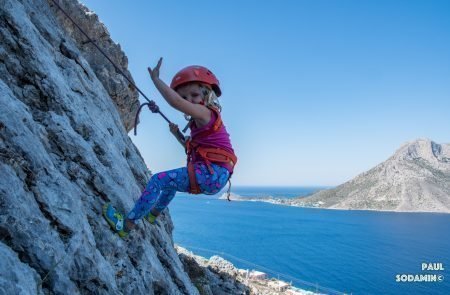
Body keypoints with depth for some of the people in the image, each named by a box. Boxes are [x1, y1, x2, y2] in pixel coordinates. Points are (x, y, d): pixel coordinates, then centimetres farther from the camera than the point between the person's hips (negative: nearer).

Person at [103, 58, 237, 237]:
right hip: (213, 175, 11)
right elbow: (192, 147, 29)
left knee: (159, 180, -12)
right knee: (171, 180, 34)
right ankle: (154, 213, 51)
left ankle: (126, 224, -5)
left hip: (212, 172, -11)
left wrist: (156, 79, -17)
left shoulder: (205, 113, -10)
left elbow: (175, 102, -27)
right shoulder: (200, 122, 19)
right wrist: (177, 134, 15)